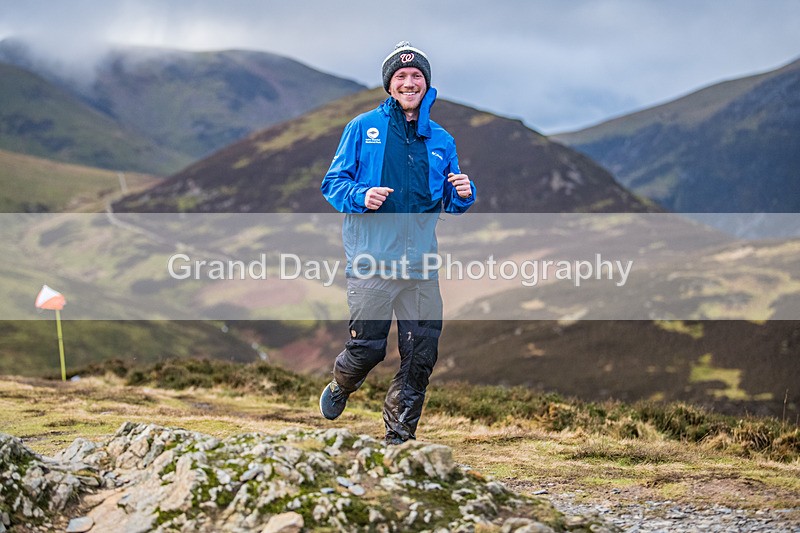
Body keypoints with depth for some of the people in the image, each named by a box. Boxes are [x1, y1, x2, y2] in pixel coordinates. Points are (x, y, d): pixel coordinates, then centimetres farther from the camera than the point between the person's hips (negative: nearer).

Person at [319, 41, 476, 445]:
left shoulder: (441, 140, 15)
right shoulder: (364, 127, 5)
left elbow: (451, 204, 20)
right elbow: (333, 182, 5)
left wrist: (463, 195, -3)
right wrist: (361, 197, -15)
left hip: (420, 259, 4)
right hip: (372, 257, -3)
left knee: (422, 353, 1)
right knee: (367, 347, -4)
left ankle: (399, 435, 16)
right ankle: (339, 389, 31)